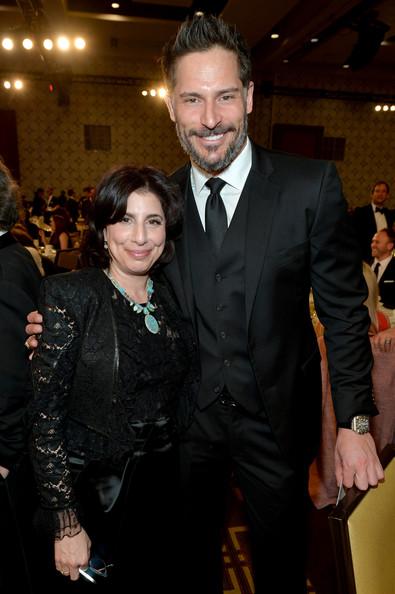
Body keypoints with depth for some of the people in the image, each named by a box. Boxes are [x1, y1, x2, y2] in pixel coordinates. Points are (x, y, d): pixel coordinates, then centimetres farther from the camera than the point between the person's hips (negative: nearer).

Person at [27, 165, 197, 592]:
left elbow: (184, 394, 6)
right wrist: (66, 524, -14)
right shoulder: (67, 295, -16)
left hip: (162, 493, 5)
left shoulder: (173, 297, -1)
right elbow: (45, 416, -16)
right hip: (88, 491, -4)